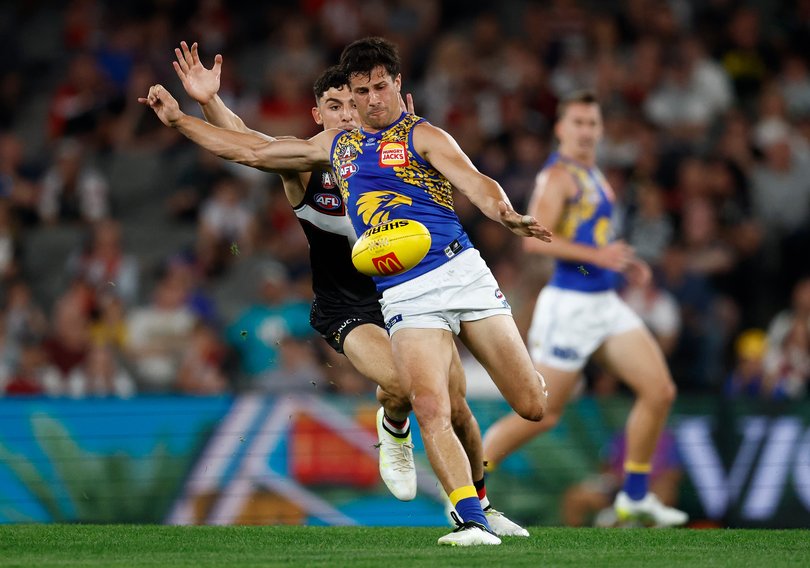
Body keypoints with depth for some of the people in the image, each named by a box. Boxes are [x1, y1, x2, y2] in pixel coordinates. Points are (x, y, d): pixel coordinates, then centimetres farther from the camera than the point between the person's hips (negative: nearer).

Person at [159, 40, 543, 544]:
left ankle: (479, 503, 27)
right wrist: (210, 101, -40)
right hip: (348, 308, -2)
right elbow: (244, 141, -22)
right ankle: (394, 430, 7)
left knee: (456, 410, 0)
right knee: (400, 383, -31)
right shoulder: (305, 167, -8)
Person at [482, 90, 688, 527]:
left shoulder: (592, 175, 17)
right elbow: (535, 239, -23)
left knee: (660, 392, 0)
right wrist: (597, 255, -27)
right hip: (570, 305, -9)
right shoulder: (559, 175, -12)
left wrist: (623, 262, 15)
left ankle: (635, 498, 8)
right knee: (541, 414, -5)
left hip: (605, 304, 9)